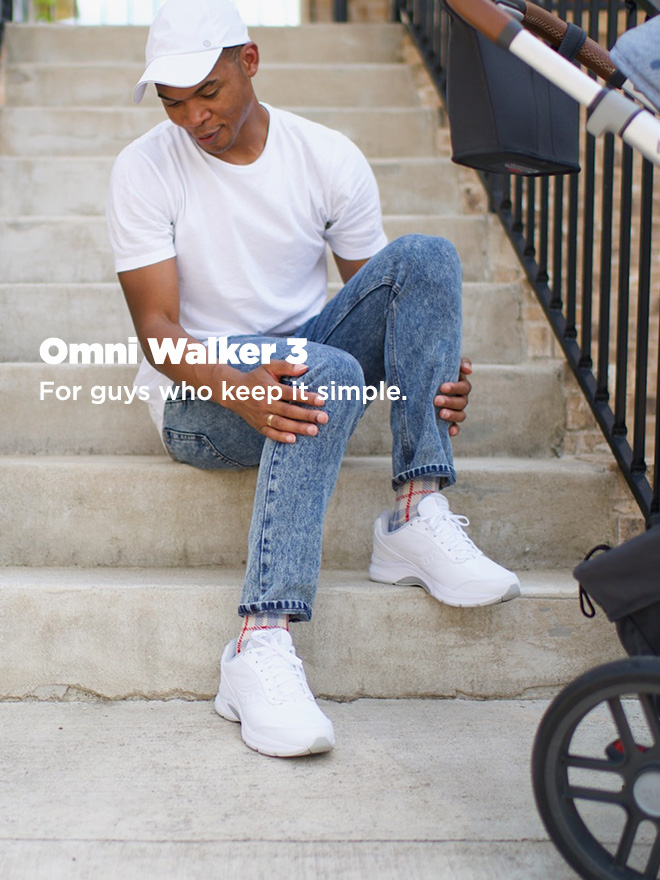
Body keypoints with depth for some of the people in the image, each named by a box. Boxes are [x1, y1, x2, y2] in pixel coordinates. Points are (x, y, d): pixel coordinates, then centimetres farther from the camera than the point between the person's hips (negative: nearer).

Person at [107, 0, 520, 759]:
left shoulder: (330, 159, -1)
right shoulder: (144, 172, -9)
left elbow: (385, 294, 4)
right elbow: (156, 329, -14)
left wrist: (432, 372, -18)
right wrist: (241, 390, -35)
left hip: (298, 368, 4)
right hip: (200, 393, -4)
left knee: (426, 257, -20)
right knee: (327, 375, -37)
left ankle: (418, 519, -28)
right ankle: (262, 646, -44)